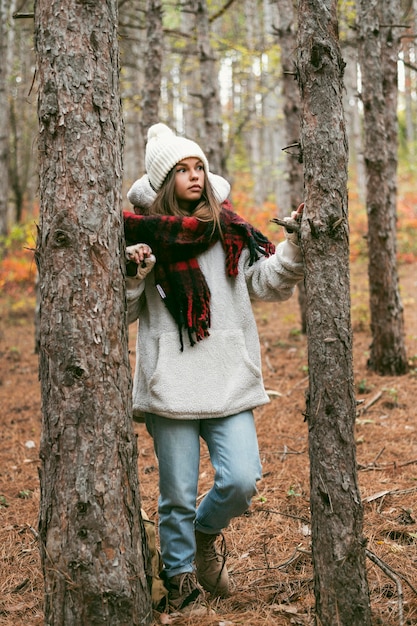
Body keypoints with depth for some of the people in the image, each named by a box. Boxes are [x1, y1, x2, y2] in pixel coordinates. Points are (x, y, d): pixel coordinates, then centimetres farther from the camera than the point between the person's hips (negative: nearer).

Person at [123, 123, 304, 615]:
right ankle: (181, 577, 26)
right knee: (177, 495, 3)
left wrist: (296, 241, -5)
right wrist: (133, 274, -12)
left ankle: (206, 530, 24)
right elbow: (123, 312, 7)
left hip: (228, 380, 2)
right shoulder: (143, 234, 4)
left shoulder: (229, 229, 10)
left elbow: (271, 283, 7)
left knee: (242, 480, -9)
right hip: (170, 381, -2)